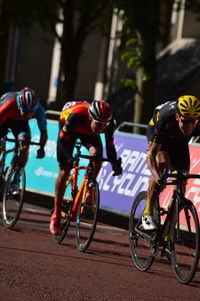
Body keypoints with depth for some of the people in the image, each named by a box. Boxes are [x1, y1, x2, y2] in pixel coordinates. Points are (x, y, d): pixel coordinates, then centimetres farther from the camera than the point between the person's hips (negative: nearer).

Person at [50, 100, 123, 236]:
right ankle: (56, 215, 3)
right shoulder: (76, 116, -43)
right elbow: (62, 140, -33)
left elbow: (110, 146, -19)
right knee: (64, 171, -7)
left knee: (97, 154, -28)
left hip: (88, 132, 3)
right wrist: (69, 158, -45)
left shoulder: (108, 123, -33)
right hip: (69, 128, -3)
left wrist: (115, 163, -32)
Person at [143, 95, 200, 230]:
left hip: (179, 142, 4)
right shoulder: (166, 120, -42)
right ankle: (148, 214, -19)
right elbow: (150, 154, -41)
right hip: (155, 131, -4)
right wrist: (156, 174, -58)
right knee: (162, 165, -31)